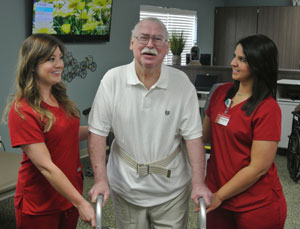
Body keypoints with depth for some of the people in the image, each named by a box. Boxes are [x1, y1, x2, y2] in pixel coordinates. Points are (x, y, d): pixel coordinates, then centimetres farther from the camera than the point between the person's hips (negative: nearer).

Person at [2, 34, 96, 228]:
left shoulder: (60, 98, 2)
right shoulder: (22, 111, -21)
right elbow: (45, 166, -24)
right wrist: (81, 203, -25)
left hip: (70, 191, 7)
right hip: (40, 205, -7)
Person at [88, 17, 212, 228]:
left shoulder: (182, 83, -8)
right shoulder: (112, 80, -10)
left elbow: (193, 136, -7)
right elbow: (98, 132, -7)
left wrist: (199, 183, -13)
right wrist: (101, 179, -13)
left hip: (172, 189, 0)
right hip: (126, 187, 0)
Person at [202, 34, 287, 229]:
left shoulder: (268, 109, -17)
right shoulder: (222, 92, 0)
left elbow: (258, 167, -18)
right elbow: (206, 136, 12)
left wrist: (220, 195, -12)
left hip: (257, 205, -5)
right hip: (217, 196, 5)